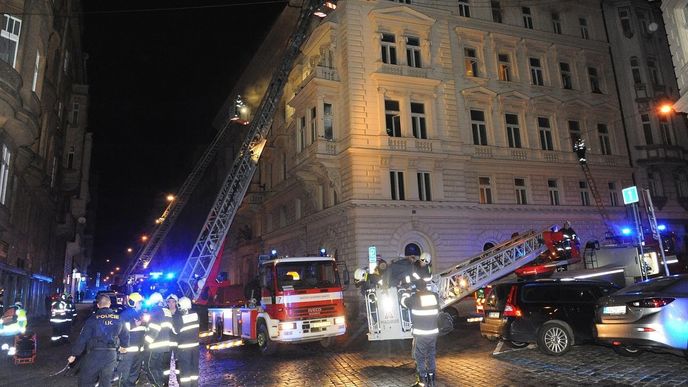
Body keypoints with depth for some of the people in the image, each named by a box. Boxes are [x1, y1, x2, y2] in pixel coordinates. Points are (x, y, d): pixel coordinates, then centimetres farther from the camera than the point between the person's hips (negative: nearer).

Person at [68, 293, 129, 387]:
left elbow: (82, 338, -9)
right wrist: (123, 346, 32)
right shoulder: (118, 318, 3)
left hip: (95, 354, -3)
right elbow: (125, 336, 12)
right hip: (111, 355, 3)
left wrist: (74, 354, 0)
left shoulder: (93, 318, -7)